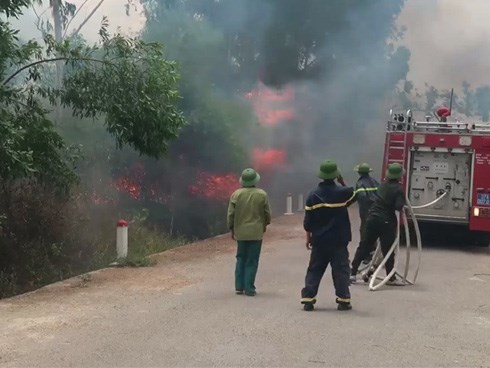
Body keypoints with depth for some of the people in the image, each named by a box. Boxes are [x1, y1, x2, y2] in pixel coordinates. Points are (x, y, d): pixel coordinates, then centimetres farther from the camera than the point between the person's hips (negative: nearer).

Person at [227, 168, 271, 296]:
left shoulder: (236, 194, -3)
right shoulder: (262, 194, -5)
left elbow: (231, 214, -1)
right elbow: (267, 213, 2)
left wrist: (232, 229, 12)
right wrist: (265, 224, 21)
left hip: (240, 232, 2)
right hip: (256, 232, -2)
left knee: (241, 259, 14)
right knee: (252, 261, 3)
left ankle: (239, 287, 13)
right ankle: (249, 288, 1)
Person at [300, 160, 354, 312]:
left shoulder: (313, 195, -4)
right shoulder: (342, 193, -10)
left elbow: (308, 221, 0)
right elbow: (352, 193, 16)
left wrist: (308, 237, 12)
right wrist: (342, 182, 14)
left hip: (319, 240, 2)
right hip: (339, 240, -2)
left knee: (314, 269, 9)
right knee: (340, 270, 6)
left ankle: (308, 299, 6)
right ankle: (343, 300, 5)